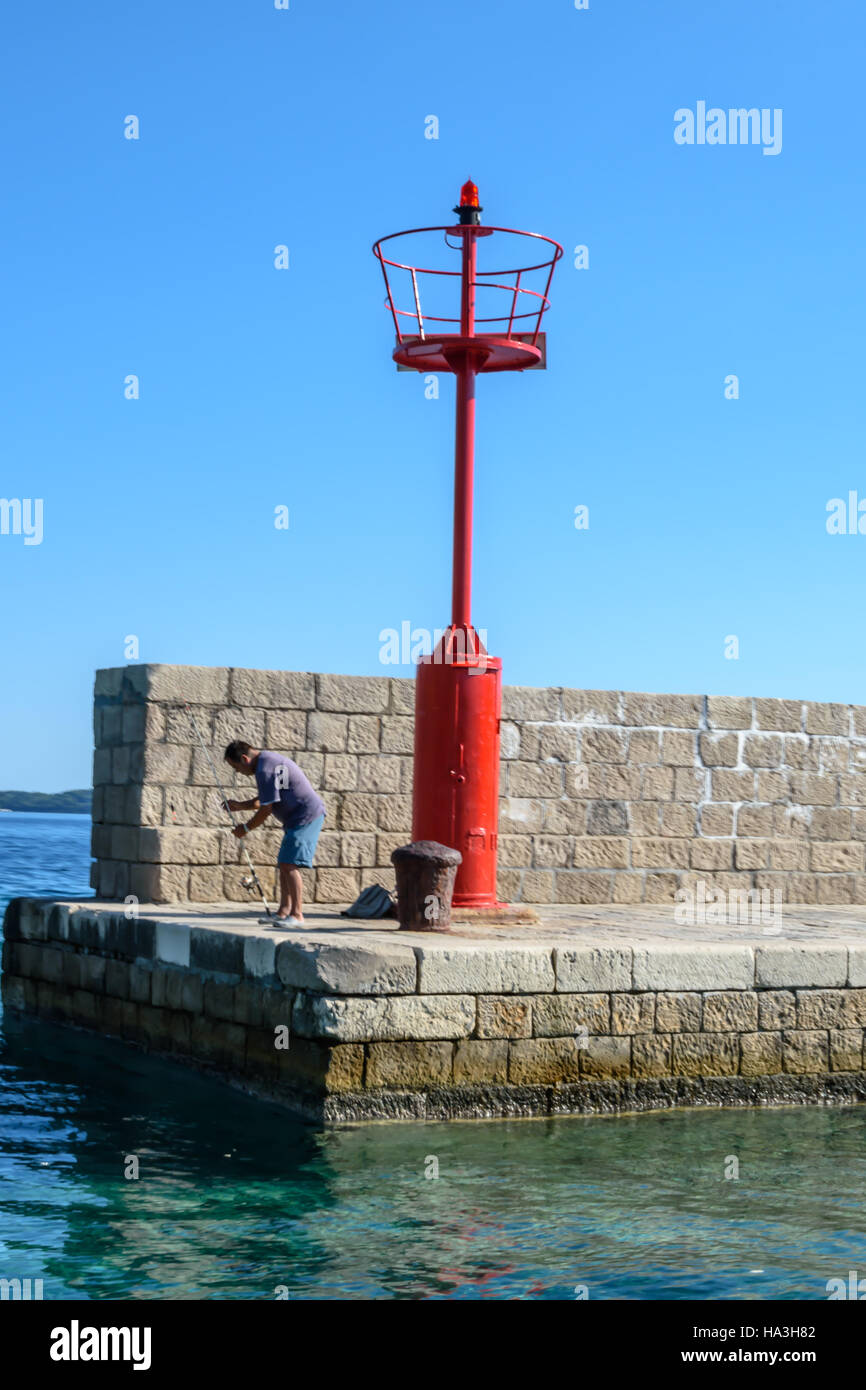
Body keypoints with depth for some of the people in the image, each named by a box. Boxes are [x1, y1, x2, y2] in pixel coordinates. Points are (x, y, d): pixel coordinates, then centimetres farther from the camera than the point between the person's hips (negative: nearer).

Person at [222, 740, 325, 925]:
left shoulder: (264, 770, -19)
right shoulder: (267, 758, 15)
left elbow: (266, 809, -16)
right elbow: (264, 801, 24)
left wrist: (246, 828, -3)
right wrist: (239, 806, 11)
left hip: (306, 817, -11)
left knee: (289, 864, -15)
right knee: (284, 865, 12)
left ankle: (297, 915, -15)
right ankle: (283, 912, 16)